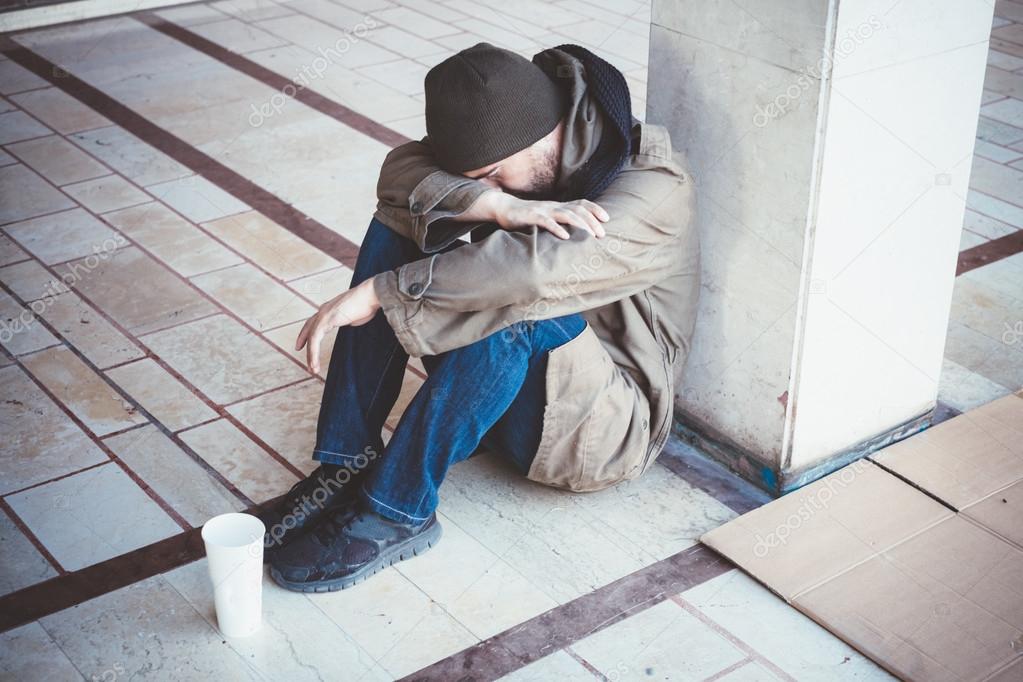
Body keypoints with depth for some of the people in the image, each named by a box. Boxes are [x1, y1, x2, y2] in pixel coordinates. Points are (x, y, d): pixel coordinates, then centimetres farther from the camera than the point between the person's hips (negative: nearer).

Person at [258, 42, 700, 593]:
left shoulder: (654, 186, -23)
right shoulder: (511, 146, -3)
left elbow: (539, 267, -39)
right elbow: (402, 172, -17)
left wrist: (376, 292, -37)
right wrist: (500, 206, -35)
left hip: (600, 426, -6)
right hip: (494, 385, 6)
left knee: (520, 304, -37)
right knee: (398, 221, -12)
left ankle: (396, 512, -23)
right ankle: (345, 465, -16)